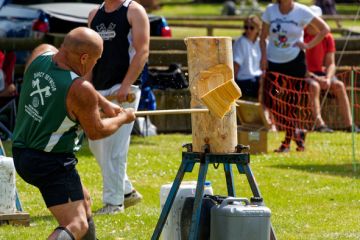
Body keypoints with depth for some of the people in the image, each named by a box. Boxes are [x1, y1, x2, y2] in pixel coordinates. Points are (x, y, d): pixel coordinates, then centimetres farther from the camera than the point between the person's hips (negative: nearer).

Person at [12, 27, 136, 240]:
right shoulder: (81, 91, -24)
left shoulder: (41, 54, -5)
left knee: (83, 200, 29)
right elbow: (96, 132, -7)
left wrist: (103, 102, 9)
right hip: (52, 164, -9)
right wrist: (123, 118, 11)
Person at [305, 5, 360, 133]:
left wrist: (328, 78, -20)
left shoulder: (327, 37, 1)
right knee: (314, 86, -35)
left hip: (320, 73, 5)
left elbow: (331, 64, 2)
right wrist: (315, 78, -24)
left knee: (339, 85, -18)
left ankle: (349, 124, -22)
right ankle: (319, 123, -43)